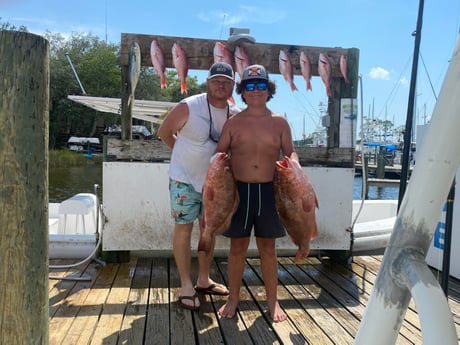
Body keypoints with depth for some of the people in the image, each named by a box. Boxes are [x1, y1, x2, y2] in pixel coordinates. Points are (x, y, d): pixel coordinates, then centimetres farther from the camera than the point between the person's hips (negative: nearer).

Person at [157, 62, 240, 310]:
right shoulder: (189, 107, -16)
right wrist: (185, 153, -3)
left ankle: (203, 280, 31)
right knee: (183, 229, 1)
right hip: (185, 179, -5)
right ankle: (186, 287, 14)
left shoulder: (237, 115, -4)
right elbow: (164, 132, -5)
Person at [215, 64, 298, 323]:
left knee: (268, 247, 11)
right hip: (239, 190, 0)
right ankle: (233, 298, 25)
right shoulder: (233, 123, 3)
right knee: (238, 246, 9)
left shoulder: (279, 122, 5)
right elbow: (219, 155, 3)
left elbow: (290, 152, 7)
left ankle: (272, 300, 25)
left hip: (268, 191, 1)